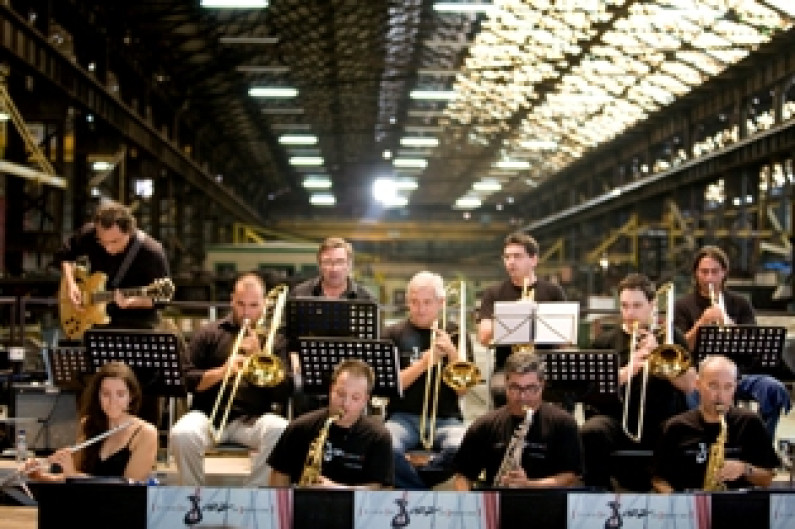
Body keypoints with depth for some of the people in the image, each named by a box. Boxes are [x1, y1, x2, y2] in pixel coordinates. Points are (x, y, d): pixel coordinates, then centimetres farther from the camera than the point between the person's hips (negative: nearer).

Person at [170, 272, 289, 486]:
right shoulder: (209, 334, 15)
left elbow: (283, 394, 4)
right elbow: (189, 381, 6)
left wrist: (258, 355, -6)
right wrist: (222, 371, -11)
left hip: (254, 418, 0)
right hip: (209, 414, 0)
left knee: (281, 432, -33)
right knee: (182, 434, -32)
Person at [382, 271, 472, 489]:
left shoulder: (455, 335, 14)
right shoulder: (394, 335, 9)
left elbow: (462, 390, 6)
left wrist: (452, 353, -8)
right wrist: (423, 363, -12)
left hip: (446, 418, 1)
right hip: (404, 416, -1)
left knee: (460, 448, -34)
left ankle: (410, 483, -9)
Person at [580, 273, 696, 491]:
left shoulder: (671, 338, 14)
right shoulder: (606, 341, 13)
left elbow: (690, 385, 1)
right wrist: (629, 370, -14)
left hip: (663, 420, 0)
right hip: (617, 420, 0)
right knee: (590, 433, -32)